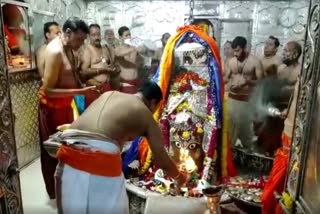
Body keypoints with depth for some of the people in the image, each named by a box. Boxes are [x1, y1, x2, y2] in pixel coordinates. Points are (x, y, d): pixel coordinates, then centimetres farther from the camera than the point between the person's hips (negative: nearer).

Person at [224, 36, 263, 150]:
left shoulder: (255, 62, -6)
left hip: (247, 100, -3)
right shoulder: (231, 61, 5)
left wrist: (248, 81, -24)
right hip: (232, 99, 3)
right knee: (230, 125, 8)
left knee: (246, 127, 7)